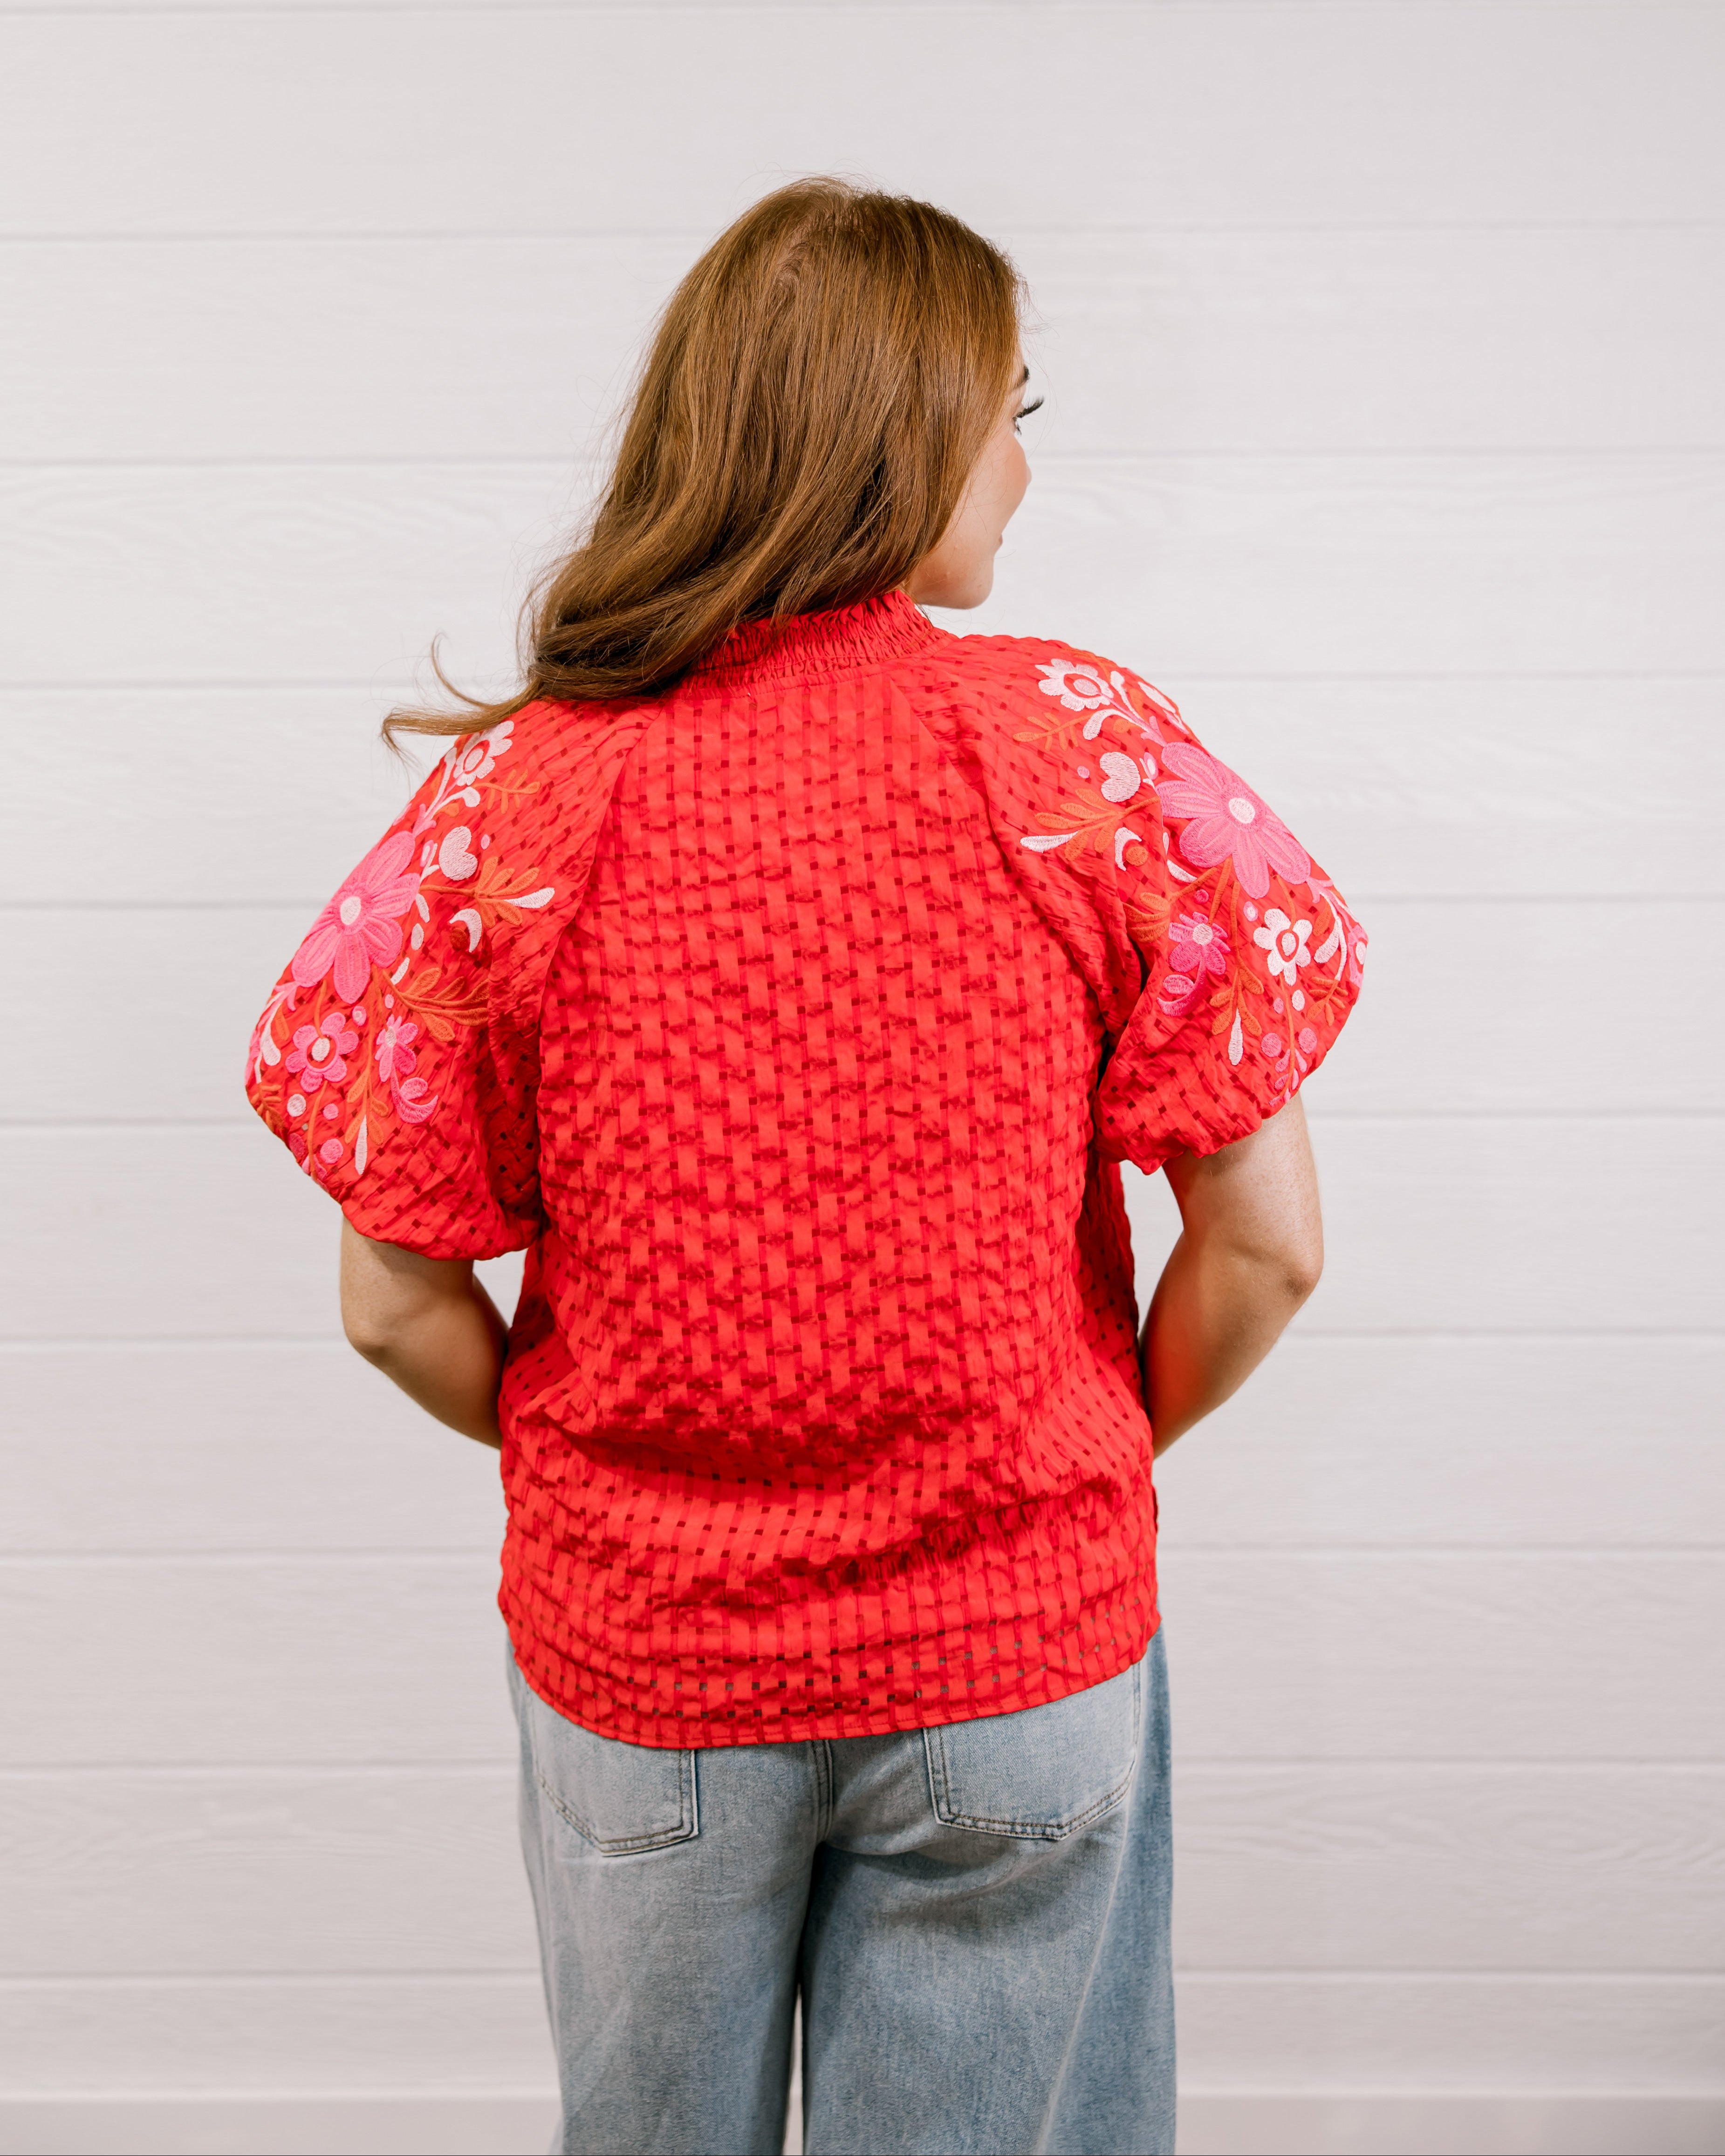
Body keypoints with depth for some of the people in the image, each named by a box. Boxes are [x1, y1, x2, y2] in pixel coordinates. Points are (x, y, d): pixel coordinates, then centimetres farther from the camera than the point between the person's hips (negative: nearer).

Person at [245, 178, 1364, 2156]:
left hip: (635, 1648, 1)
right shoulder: (1097, 755, -15)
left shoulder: (509, 800, -13)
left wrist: (591, 1475, 9)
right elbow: (1263, 1246, -11)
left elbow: (397, 1308, -8)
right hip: (1019, 1657, 0)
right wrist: (1115, 1444, 7)